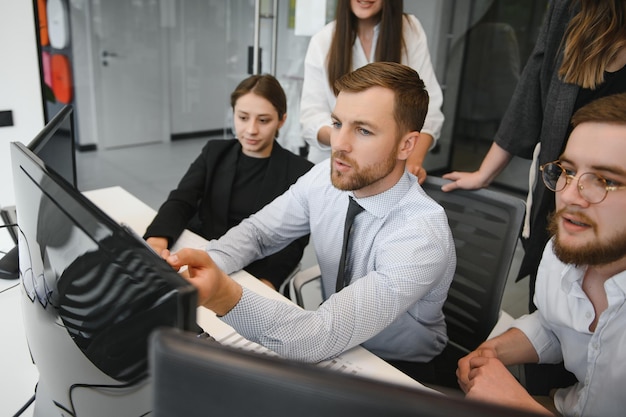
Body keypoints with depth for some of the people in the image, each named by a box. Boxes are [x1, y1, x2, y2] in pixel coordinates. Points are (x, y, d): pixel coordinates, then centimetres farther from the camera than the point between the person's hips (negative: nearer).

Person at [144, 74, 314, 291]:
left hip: (251, 275, -3)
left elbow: (293, 243, -8)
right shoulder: (214, 152, 11)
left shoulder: (301, 172, -2)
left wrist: (264, 285, -27)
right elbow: (181, 201, -1)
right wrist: (158, 238, -23)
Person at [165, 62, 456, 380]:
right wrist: (205, 264, -25)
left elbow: (324, 339, -38)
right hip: (336, 350, 5)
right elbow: (256, 231, -4)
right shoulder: (324, 178, -12)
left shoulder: (423, 234, -31)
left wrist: (225, 296, -53)